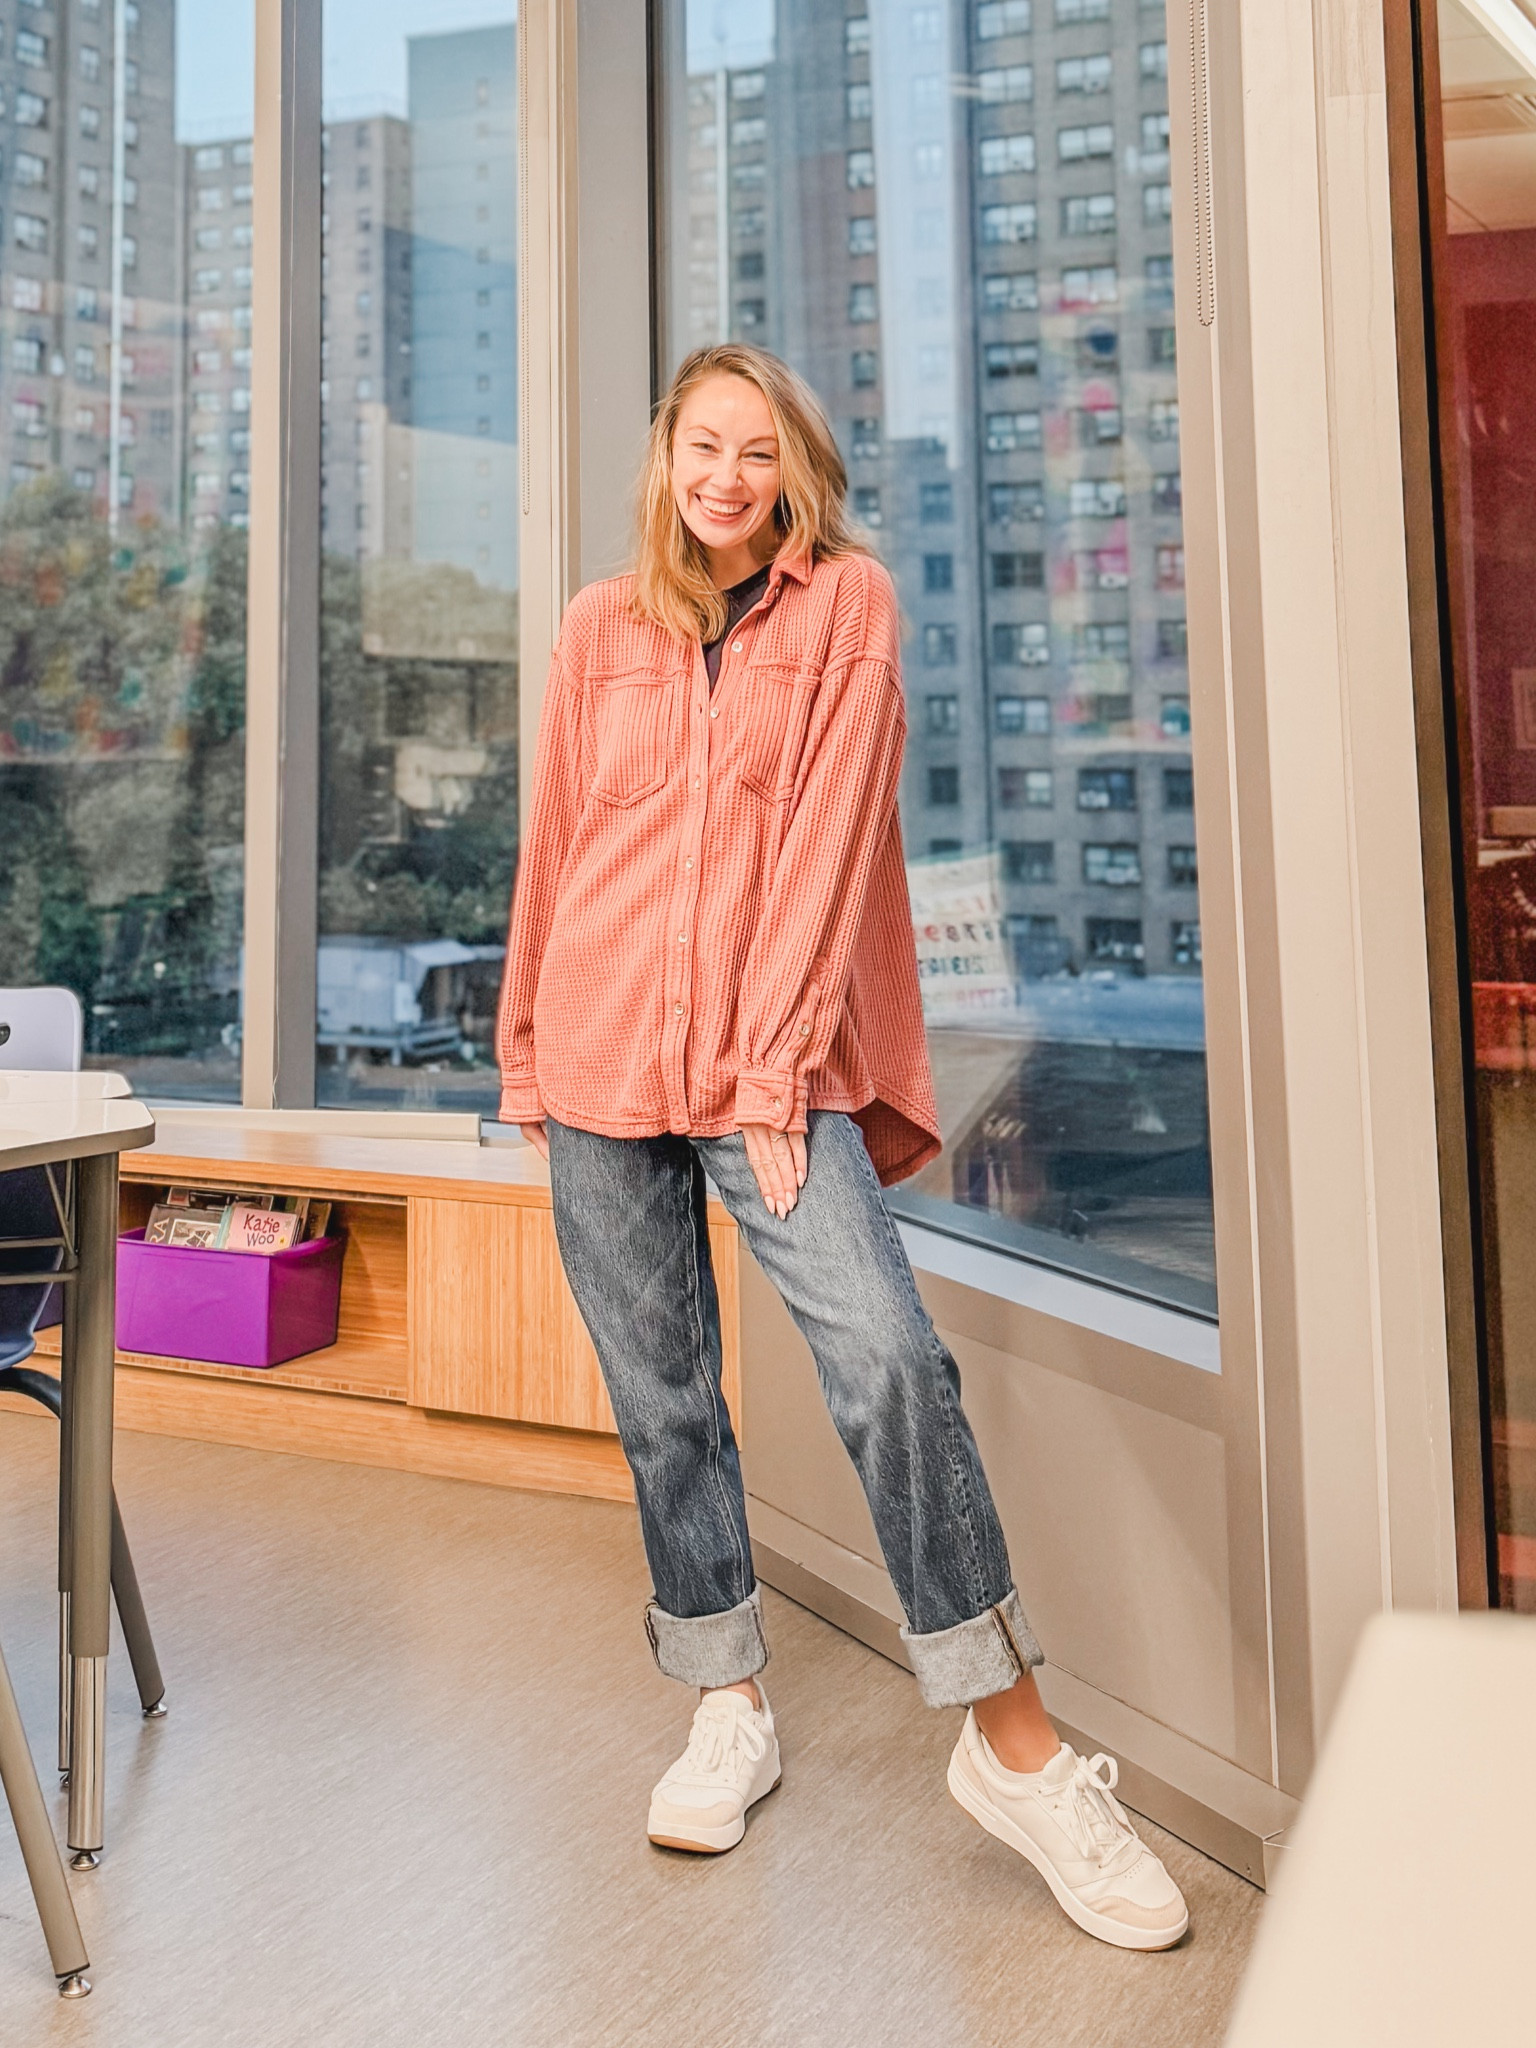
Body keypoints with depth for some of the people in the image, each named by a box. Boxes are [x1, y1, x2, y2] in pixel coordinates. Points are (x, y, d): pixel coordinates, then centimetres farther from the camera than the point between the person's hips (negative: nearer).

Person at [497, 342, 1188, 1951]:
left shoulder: (846, 603, 2)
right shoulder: (600, 627, 11)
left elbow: (829, 836, -6)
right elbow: (552, 844, 13)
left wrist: (777, 1070, -12)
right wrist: (523, 1051, 13)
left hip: (773, 1058, -3)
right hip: (604, 1048, 3)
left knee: (888, 1362, -16)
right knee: (660, 1403, 8)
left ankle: (1013, 1745, -3)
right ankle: (729, 1711, 25)